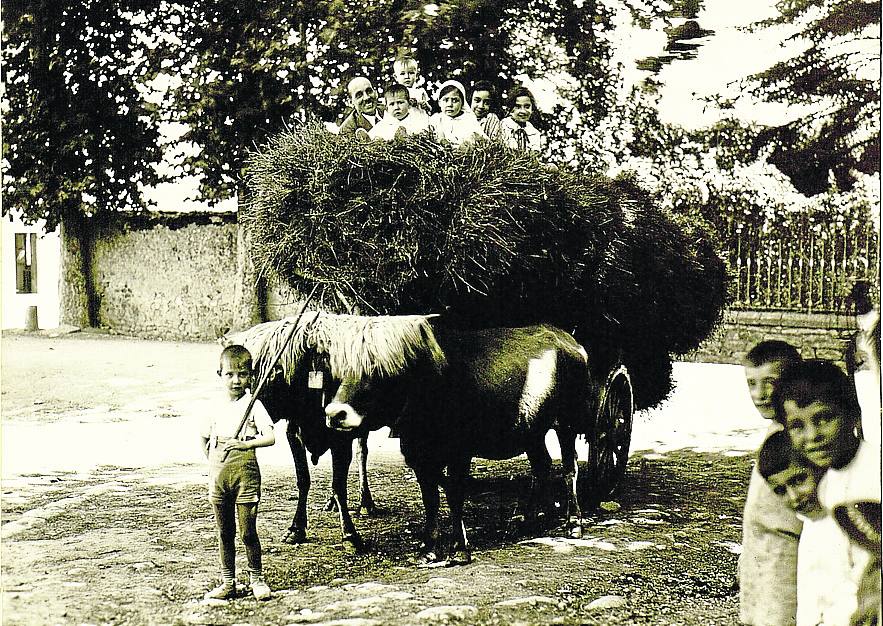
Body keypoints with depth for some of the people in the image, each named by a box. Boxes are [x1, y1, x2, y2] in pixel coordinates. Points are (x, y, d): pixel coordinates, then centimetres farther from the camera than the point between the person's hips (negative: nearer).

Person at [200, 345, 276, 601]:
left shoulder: (253, 405, -5)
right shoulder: (216, 407, 8)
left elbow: (270, 437, -14)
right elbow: (204, 438, 23)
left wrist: (245, 444, -27)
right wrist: (212, 461, 12)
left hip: (245, 472, -4)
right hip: (218, 474, 4)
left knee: (248, 531, -1)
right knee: (224, 532, 10)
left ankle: (257, 579, 14)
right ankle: (227, 583, 18)